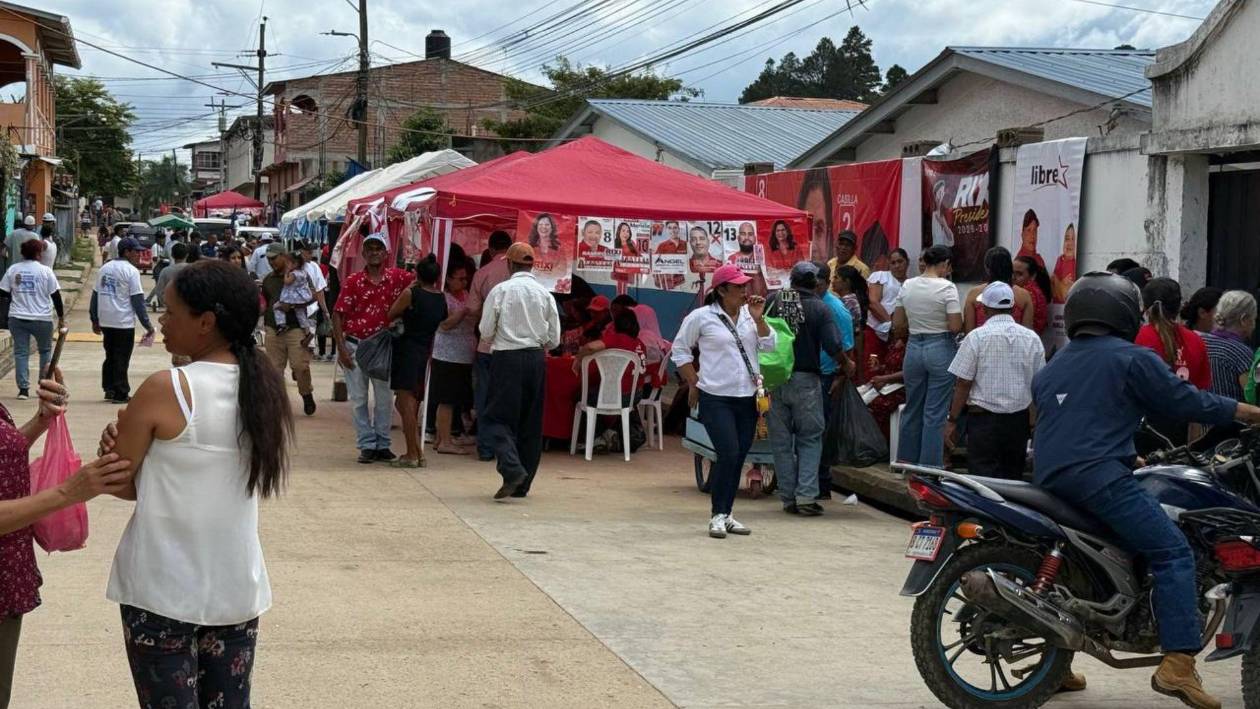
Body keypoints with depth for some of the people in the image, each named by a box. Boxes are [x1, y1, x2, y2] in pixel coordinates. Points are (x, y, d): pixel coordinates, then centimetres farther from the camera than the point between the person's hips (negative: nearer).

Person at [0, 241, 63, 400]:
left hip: (17, 318, 2)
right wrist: (61, 315, 2)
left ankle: (23, 388, 0)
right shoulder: (45, 271, -7)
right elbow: (56, 295, -7)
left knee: (20, 352, 5)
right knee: (45, 351, 16)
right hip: (41, 319, -2)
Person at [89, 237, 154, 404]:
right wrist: (147, 325, -10)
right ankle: (120, 394, 3)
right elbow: (137, 300, -13)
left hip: (105, 321, 6)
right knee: (121, 359, 0)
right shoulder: (131, 271, -9)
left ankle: (109, 390, 18)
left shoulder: (104, 268, 11)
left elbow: (95, 295, 13)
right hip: (124, 322, -6)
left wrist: (95, 320, 20)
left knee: (110, 356, 17)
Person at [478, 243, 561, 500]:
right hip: (536, 358, 4)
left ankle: (513, 470, -21)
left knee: (498, 418, 1)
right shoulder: (545, 294, 3)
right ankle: (523, 484, 14)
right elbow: (554, 339, 6)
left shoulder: (501, 291, -6)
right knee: (531, 421, 10)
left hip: (506, 358, -4)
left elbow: (486, 332, -4)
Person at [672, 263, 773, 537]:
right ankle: (718, 515, -2)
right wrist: (694, 384, 1)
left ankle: (727, 515, 18)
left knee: (739, 458, 8)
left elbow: (769, 346, 3)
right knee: (728, 454, -14)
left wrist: (758, 319, -10)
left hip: (748, 397, 5)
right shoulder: (701, 317, -5)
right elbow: (680, 350, 2)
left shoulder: (750, 314, 7)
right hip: (716, 398, -5)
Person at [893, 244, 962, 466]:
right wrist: (941, 326, 4)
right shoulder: (947, 288, -13)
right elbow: (956, 327, -16)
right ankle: (929, 465, 6)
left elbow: (897, 323, 8)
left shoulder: (907, 286, 2)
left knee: (912, 409, 17)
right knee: (935, 414, 3)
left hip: (913, 348, 5)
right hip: (940, 349, -5)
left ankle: (906, 461, 26)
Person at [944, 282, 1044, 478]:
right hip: (1019, 421, 4)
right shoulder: (1031, 338, 4)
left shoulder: (976, 337, -8)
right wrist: (1034, 421, 18)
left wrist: (952, 420, -2)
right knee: (1013, 478, 11)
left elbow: (963, 383, -9)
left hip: (984, 419, -4)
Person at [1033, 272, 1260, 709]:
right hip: (1100, 477, -8)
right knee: (1173, 554, -7)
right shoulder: (1130, 358, 0)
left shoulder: (1050, 369, 22)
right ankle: (1178, 664, -18)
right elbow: (1185, 401, 0)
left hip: (1049, 478, 8)